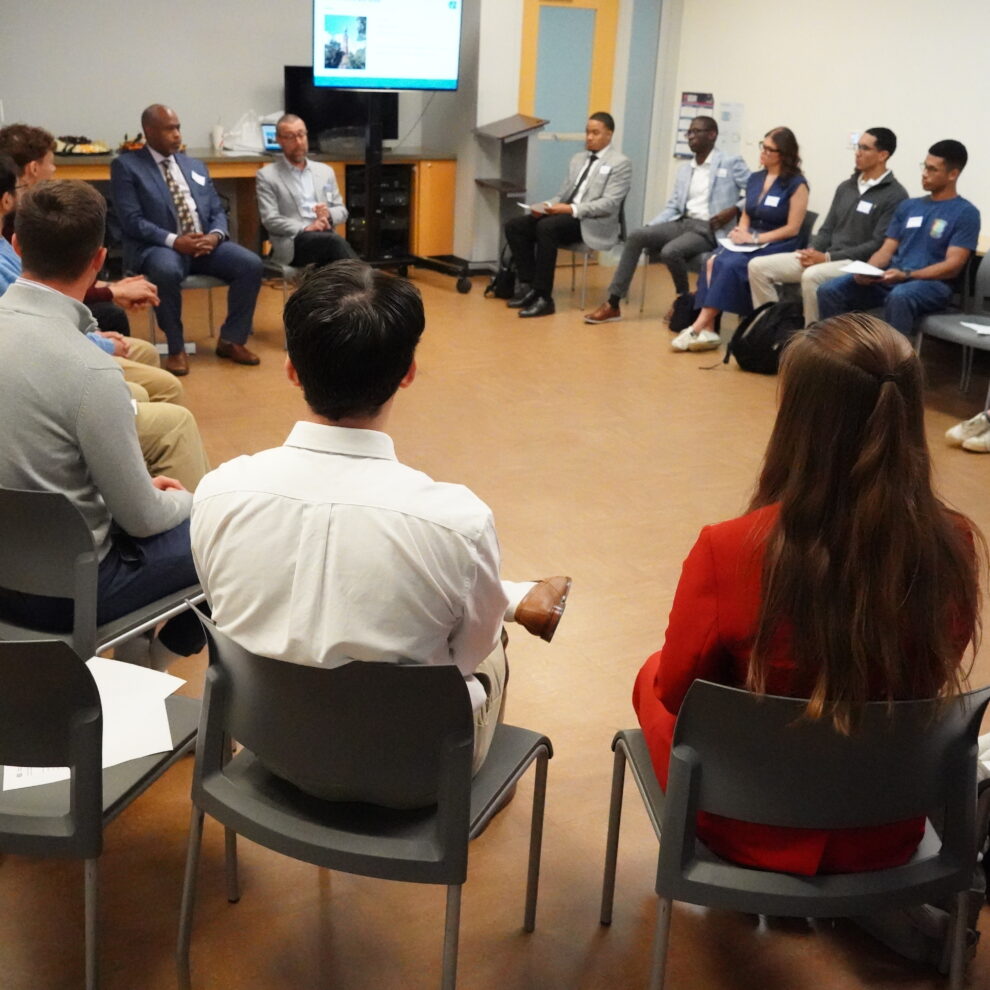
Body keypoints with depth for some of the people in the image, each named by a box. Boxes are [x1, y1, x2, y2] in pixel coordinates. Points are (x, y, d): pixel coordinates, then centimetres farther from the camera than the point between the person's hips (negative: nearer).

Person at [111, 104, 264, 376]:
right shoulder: (126, 166, 2)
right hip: (157, 247, -5)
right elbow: (131, 221, -8)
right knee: (167, 271, -39)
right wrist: (174, 240, -21)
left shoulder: (196, 166, 20)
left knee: (251, 264, -19)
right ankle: (176, 349, -20)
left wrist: (215, 235, -9)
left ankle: (231, 340, -4)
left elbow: (217, 211, 16)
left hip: (205, 243, 5)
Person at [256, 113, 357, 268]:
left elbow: (342, 211, 20)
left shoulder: (325, 171, 21)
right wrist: (306, 228, -17)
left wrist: (329, 214, -5)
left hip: (325, 237, 4)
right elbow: (270, 220, -3)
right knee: (335, 241, -35)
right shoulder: (267, 175, 7)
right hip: (292, 244, -4)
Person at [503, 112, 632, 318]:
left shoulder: (621, 164, -2)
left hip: (593, 223, -7)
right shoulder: (578, 159, 21)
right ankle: (528, 284, -8)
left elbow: (609, 204, -14)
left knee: (547, 227, -34)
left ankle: (543, 297, -30)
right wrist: (548, 206, -2)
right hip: (567, 216, 8)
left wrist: (572, 209, -24)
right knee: (514, 226, -10)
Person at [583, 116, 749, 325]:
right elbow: (672, 207, 16)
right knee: (636, 236, -14)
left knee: (670, 251, -33)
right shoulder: (684, 169, 21)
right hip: (682, 223, 7)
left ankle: (684, 299, -2)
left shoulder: (731, 163, 1)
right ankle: (612, 303, -17)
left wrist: (734, 210, -19)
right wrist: (649, 227, 1)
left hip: (708, 229, -7)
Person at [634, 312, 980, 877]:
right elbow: (933, 675, 1)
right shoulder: (954, 546, -19)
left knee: (653, 675, 25)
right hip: (889, 835, 4)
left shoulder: (730, 552, -31)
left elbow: (677, 688, -12)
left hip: (753, 832, -3)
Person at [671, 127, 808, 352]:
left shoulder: (797, 184, -5)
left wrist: (755, 238, -15)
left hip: (777, 247, -6)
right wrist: (741, 233, -3)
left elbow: (792, 229, -9)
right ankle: (707, 330, -32)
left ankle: (700, 328, -30)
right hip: (749, 245, 6)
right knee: (713, 263, -25)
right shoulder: (755, 178, 15)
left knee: (730, 265, -31)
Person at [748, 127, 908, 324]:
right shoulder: (845, 187, 17)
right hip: (826, 257, 8)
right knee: (758, 266, -6)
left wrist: (827, 258, -19)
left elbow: (879, 245, -15)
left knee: (812, 276, -40)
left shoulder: (895, 195, -7)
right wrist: (812, 251, -6)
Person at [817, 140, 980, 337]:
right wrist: (868, 271, -9)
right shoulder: (908, 206, 19)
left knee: (899, 297, -42)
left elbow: (953, 266, -9)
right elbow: (886, 250, 15)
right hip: (891, 279, 6)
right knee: (830, 290, -17)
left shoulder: (965, 213, 0)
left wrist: (906, 275, -23)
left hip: (932, 284, -6)